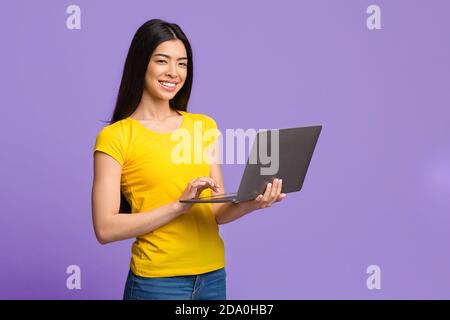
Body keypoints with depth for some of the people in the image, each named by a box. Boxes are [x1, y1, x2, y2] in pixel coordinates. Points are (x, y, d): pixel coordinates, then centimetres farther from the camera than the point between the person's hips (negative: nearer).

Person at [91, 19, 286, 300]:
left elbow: (218, 213, 4)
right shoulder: (115, 137, -8)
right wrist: (178, 205, -21)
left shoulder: (204, 126, 6)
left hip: (213, 276, 5)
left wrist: (252, 203, -15)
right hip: (157, 281, -4)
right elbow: (105, 228, -14)